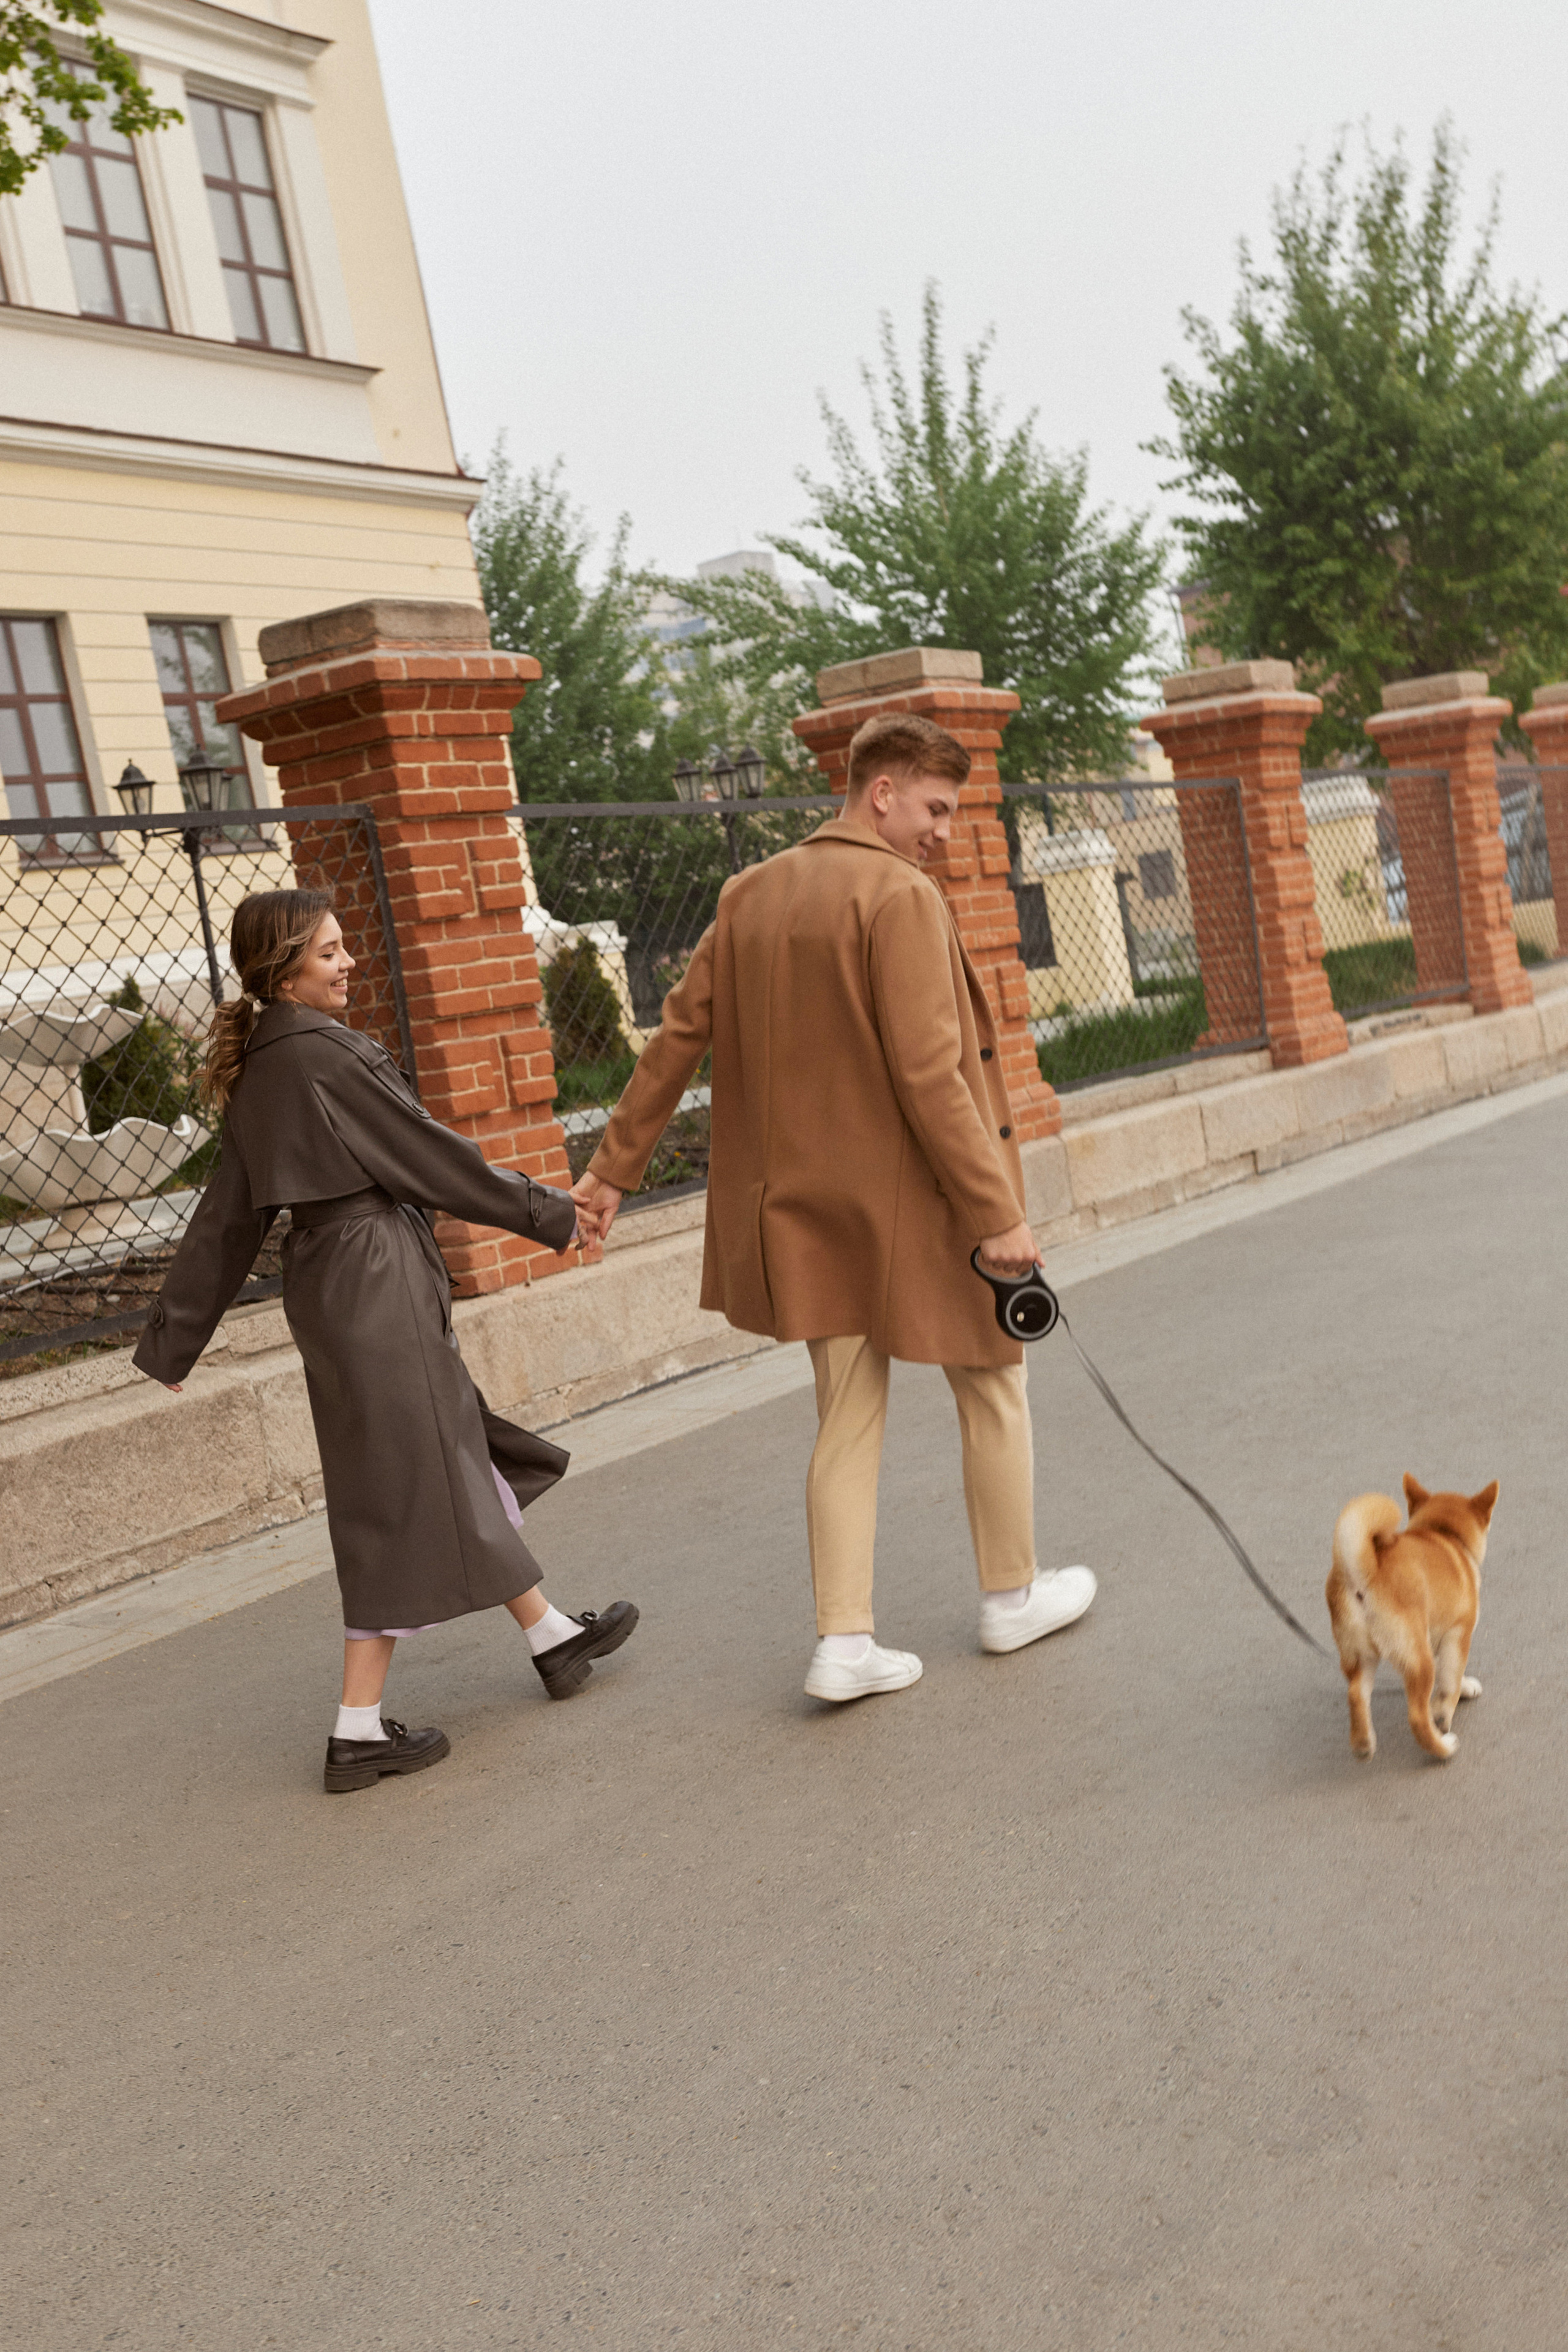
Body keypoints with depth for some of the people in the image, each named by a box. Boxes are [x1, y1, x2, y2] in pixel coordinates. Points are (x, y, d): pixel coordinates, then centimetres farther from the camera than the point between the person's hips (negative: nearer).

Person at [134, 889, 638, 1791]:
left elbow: (226, 1216, 13)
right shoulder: (324, 1053, -17)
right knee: (406, 1498, -2)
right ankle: (360, 1731, 4)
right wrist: (550, 1212, 0)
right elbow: (431, 1157, -12)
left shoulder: (256, 1070, 10)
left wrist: (175, 1338, 18)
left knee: (466, 1457, 19)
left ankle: (554, 1637, 33)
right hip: (375, 1283, -9)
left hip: (331, 1279, 9)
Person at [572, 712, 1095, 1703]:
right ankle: (1013, 1595, 28)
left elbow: (678, 1037, 8)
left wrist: (615, 1168, 13)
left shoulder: (750, 896, 7)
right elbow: (928, 1074, -22)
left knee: (849, 1418, 12)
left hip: (817, 1202, 6)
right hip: (920, 1199, -6)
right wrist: (996, 1211, -19)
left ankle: (845, 1641, 8)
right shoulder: (901, 896, -16)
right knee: (991, 1383, 14)